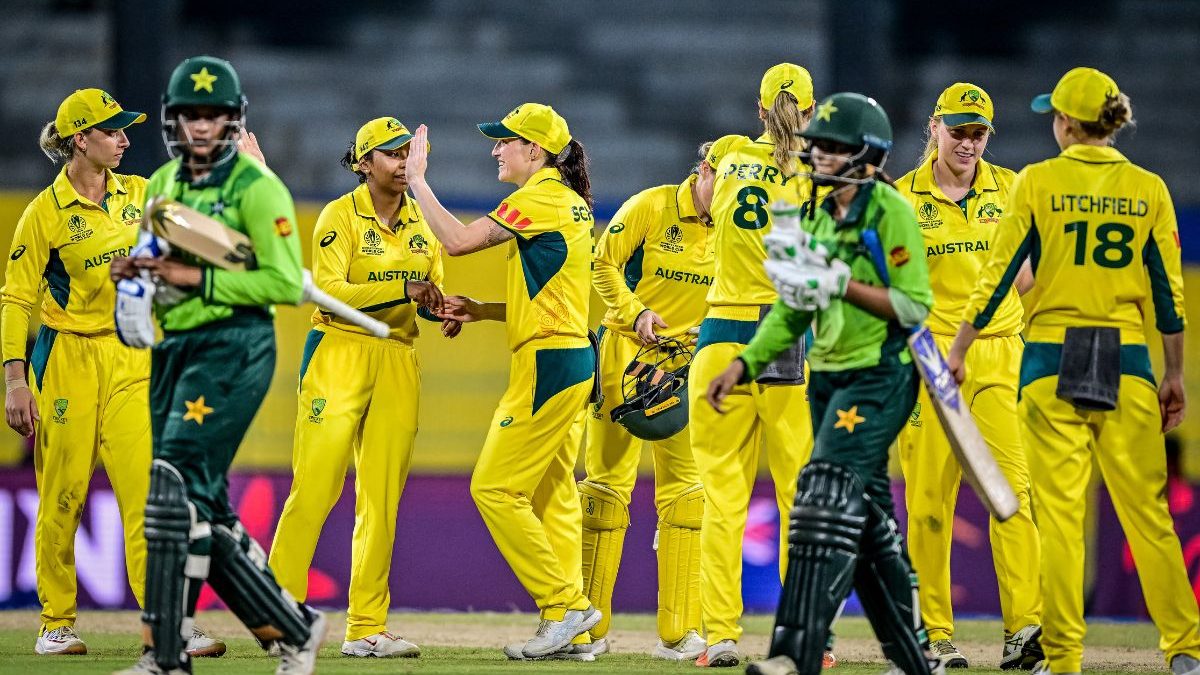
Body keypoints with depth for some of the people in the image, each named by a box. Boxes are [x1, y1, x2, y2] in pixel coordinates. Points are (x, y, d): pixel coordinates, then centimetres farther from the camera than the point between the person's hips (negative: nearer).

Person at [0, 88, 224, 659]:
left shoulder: (139, 194, 8)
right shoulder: (46, 212, -7)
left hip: (130, 358, 4)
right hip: (67, 356, -4)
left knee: (144, 490, -7)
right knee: (63, 496, 1)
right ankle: (56, 624, 14)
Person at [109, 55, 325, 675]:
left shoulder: (256, 189, -8)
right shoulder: (163, 184, 15)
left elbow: (286, 284, -13)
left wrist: (198, 279, -19)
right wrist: (132, 271, 4)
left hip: (232, 350, -8)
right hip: (172, 350, 8)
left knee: (178, 490, -16)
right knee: (206, 512, 7)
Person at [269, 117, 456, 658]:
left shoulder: (421, 221, 12)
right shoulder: (341, 217, -6)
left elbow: (430, 291, 19)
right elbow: (329, 291, -17)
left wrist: (442, 310, -5)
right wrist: (404, 289, -24)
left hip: (397, 361, 6)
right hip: (339, 354, -6)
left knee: (382, 498, 4)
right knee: (315, 487, -10)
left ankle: (366, 628, 6)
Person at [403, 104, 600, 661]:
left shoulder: (541, 198, -12)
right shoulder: (569, 201, 17)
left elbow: (457, 240, -17)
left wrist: (417, 180, -8)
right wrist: (482, 311, 14)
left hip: (547, 363, -10)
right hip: (572, 361, 10)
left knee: (495, 488, -7)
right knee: (553, 495, 9)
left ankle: (565, 606, -8)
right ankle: (569, 629, 6)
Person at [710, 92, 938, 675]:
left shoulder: (891, 212, -10)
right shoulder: (818, 217, 14)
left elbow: (914, 306, -15)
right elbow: (793, 309, 19)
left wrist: (842, 283, -21)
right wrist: (743, 364, 9)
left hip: (879, 379, -9)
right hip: (828, 379, 9)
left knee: (826, 497, -18)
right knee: (867, 521, 11)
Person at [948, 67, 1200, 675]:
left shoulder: (1037, 183, -2)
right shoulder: (1148, 189, 4)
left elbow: (997, 277, -2)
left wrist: (958, 351, 7)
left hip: (1053, 359, -2)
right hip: (1127, 362, 2)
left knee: (1060, 513, 0)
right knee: (1147, 511, 4)